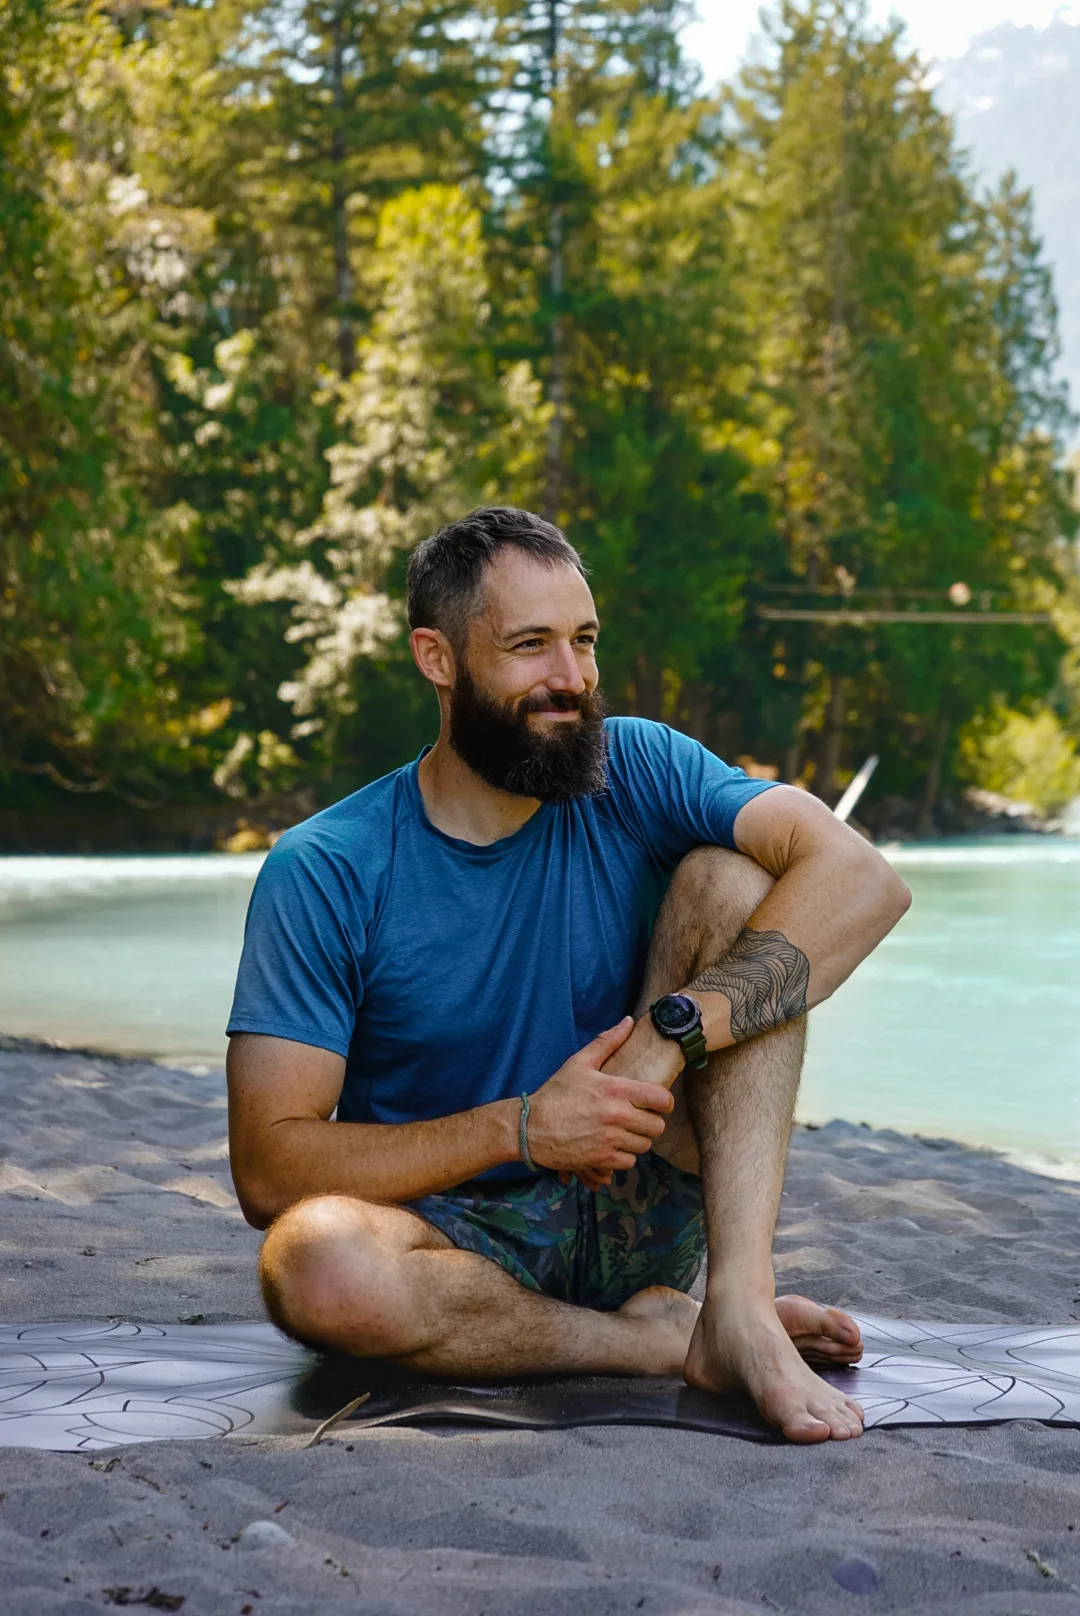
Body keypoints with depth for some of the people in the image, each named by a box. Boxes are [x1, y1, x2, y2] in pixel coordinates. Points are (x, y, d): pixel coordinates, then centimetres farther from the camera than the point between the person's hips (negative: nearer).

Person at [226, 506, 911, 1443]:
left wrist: (665, 1038, -30)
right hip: (458, 1237, -2)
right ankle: (673, 1342, -17)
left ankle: (740, 1302, -26)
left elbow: (863, 882, -19)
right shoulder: (324, 873, -10)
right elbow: (268, 1170, -15)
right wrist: (520, 1127, -24)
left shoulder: (637, 772, -4)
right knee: (312, 1262, -37)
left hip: (636, 1212, 2)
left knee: (732, 875, -15)